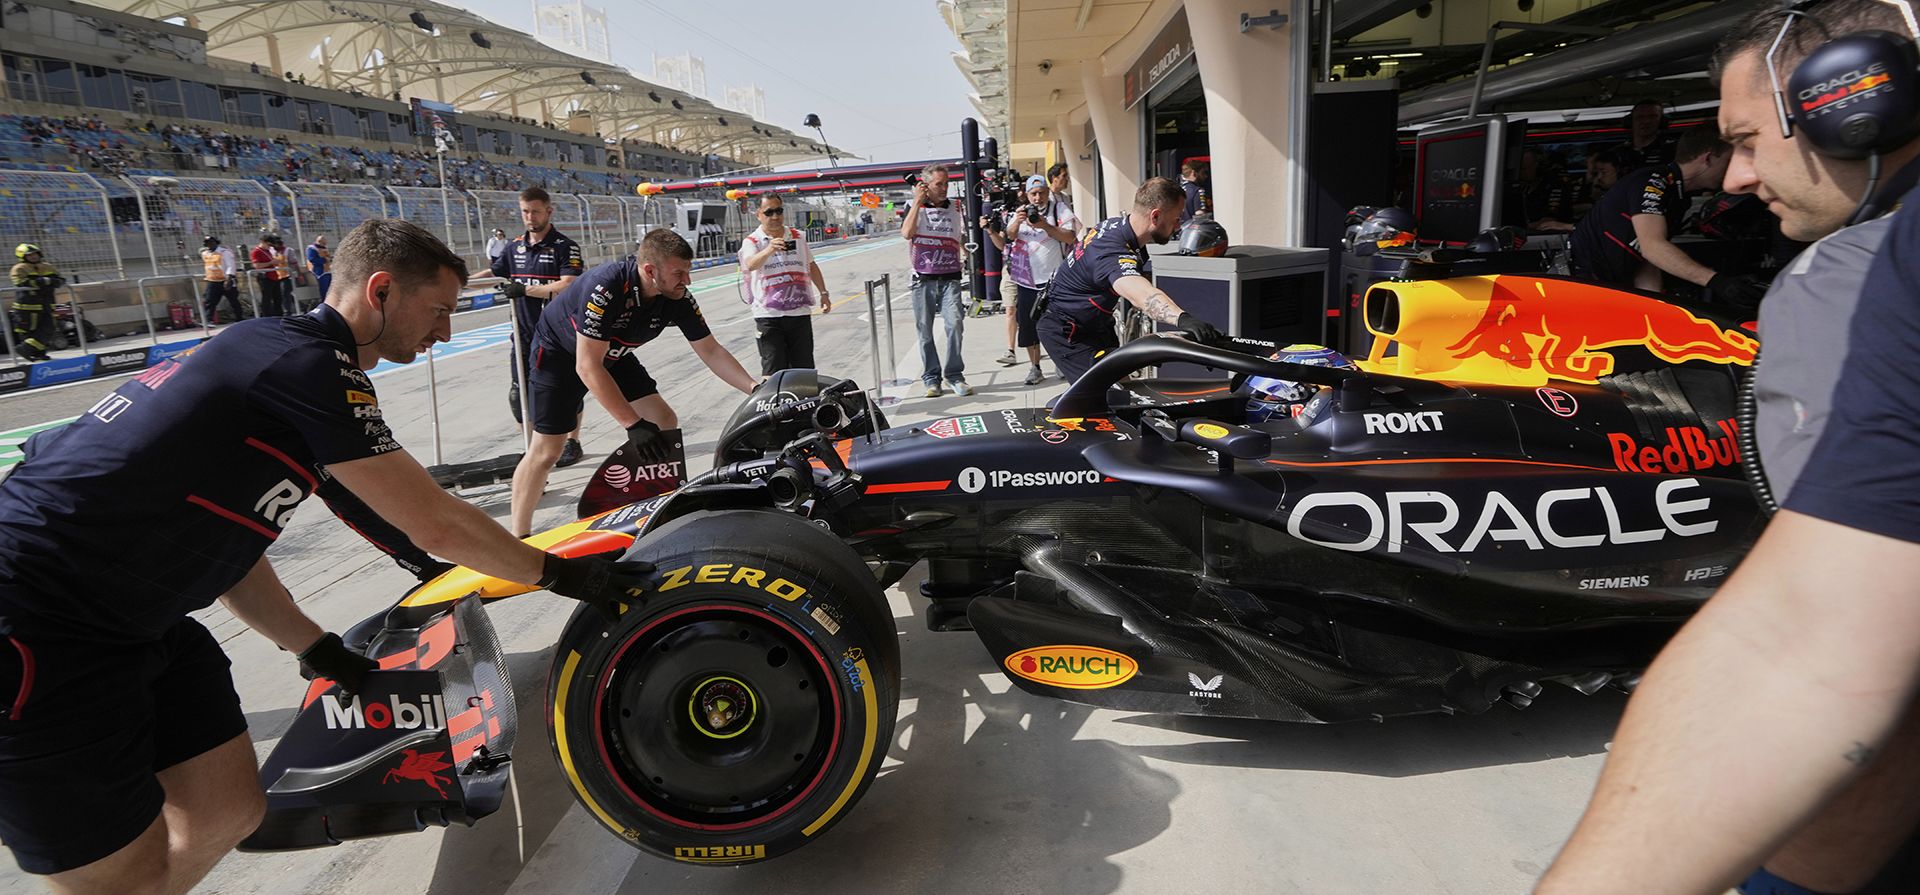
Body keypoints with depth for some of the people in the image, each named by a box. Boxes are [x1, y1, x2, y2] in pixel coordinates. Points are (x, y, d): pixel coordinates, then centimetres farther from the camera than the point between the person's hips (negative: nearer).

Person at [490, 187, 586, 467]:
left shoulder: (565, 247, -7)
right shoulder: (515, 247, 10)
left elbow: (567, 286, -19)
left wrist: (525, 290, -25)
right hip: (523, 334, 6)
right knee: (518, 395, 6)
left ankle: (573, 444, 22)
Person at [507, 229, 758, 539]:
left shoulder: (679, 298, -20)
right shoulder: (606, 286, -38)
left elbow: (711, 351, -9)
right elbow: (588, 366, -37)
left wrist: (755, 388, -21)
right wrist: (633, 425, -38)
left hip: (614, 356, 6)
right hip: (560, 354, -6)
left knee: (666, 424, -3)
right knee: (546, 451, -7)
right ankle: (519, 540, 5)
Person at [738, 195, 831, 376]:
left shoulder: (798, 237, 11)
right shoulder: (752, 241, -4)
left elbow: (811, 266, 22)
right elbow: (750, 265, -25)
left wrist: (823, 293, 18)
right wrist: (769, 250, -44)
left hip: (800, 312, 4)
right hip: (768, 315, -4)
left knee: (804, 367, 10)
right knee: (774, 370, -5)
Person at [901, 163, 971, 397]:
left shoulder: (955, 207, 11)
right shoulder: (914, 207, 5)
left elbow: (959, 240, 20)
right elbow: (907, 233, -12)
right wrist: (918, 201, -11)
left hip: (949, 278, 1)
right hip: (923, 279, -1)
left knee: (955, 323, -15)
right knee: (925, 331, 3)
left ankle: (954, 374, -4)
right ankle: (931, 378, 13)